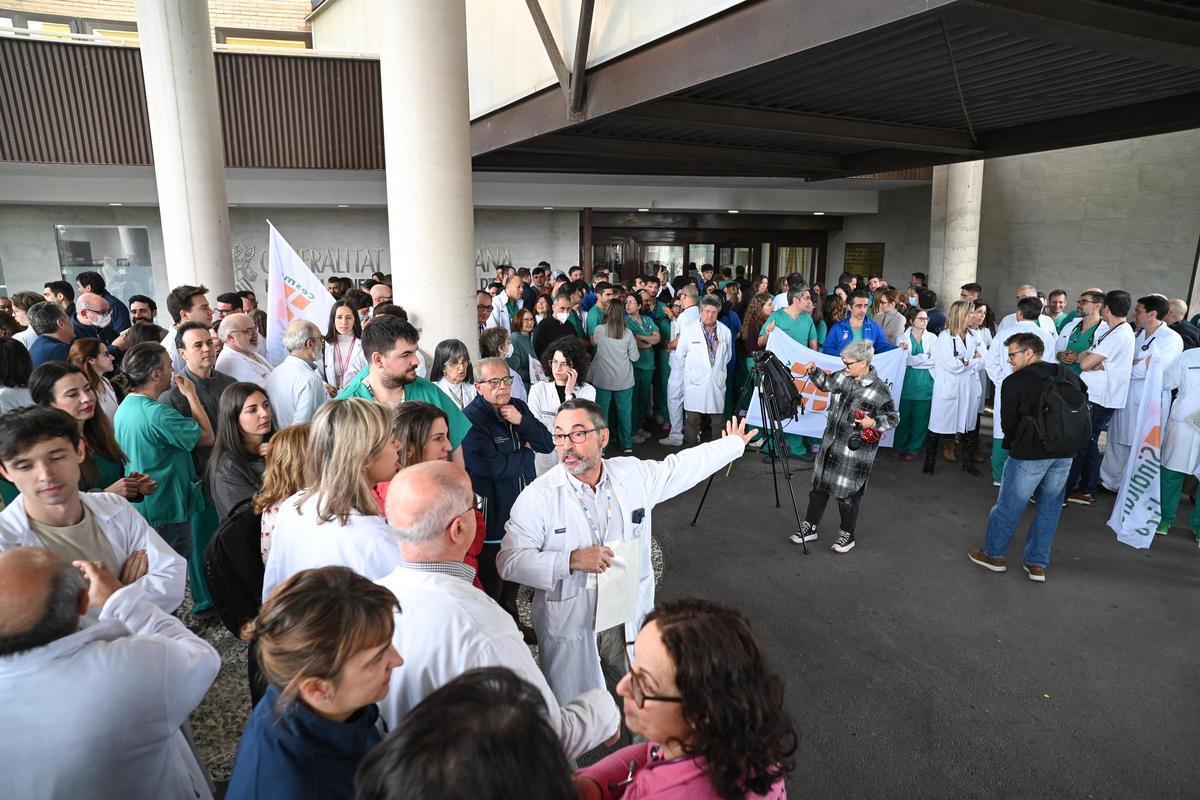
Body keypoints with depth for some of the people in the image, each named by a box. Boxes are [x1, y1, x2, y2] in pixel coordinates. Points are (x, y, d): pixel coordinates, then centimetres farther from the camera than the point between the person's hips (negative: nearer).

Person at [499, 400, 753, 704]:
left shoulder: (635, 474, -5)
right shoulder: (538, 496, -16)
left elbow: (684, 465, 11)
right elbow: (509, 561, -20)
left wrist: (733, 443, 21)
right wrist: (571, 560, -29)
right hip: (570, 624, -3)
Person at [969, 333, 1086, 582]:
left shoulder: (1014, 382, -7)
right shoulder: (1069, 377, 9)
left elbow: (1008, 423, -3)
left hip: (1029, 453, -5)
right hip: (1065, 454, 6)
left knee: (1008, 505, 9)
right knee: (1049, 507, 16)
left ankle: (994, 554, 23)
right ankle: (1037, 564, 22)